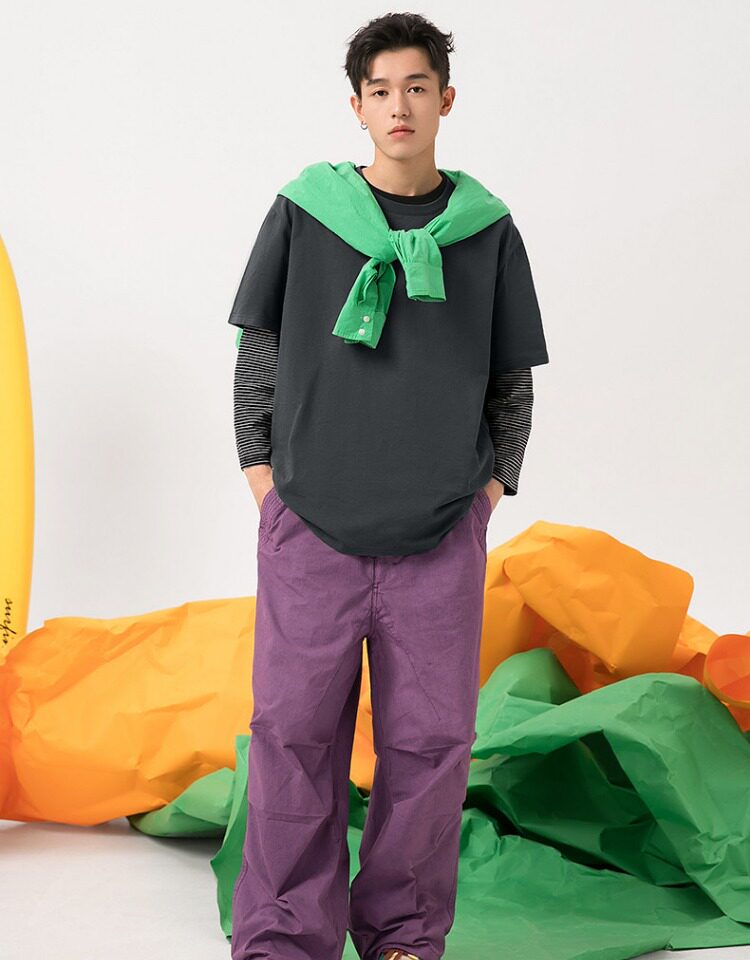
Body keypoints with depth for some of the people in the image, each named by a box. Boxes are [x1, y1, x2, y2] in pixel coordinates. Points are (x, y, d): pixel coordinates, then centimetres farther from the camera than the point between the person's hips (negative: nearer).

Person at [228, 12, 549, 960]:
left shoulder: (487, 228, 6)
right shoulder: (302, 210, 4)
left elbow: (512, 381, 13)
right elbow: (258, 353, 10)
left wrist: (490, 487, 4)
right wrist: (263, 474, 3)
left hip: (439, 536, 1)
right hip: (312, 526, 0)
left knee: (429, 739, 3)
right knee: (294, 731, 0)